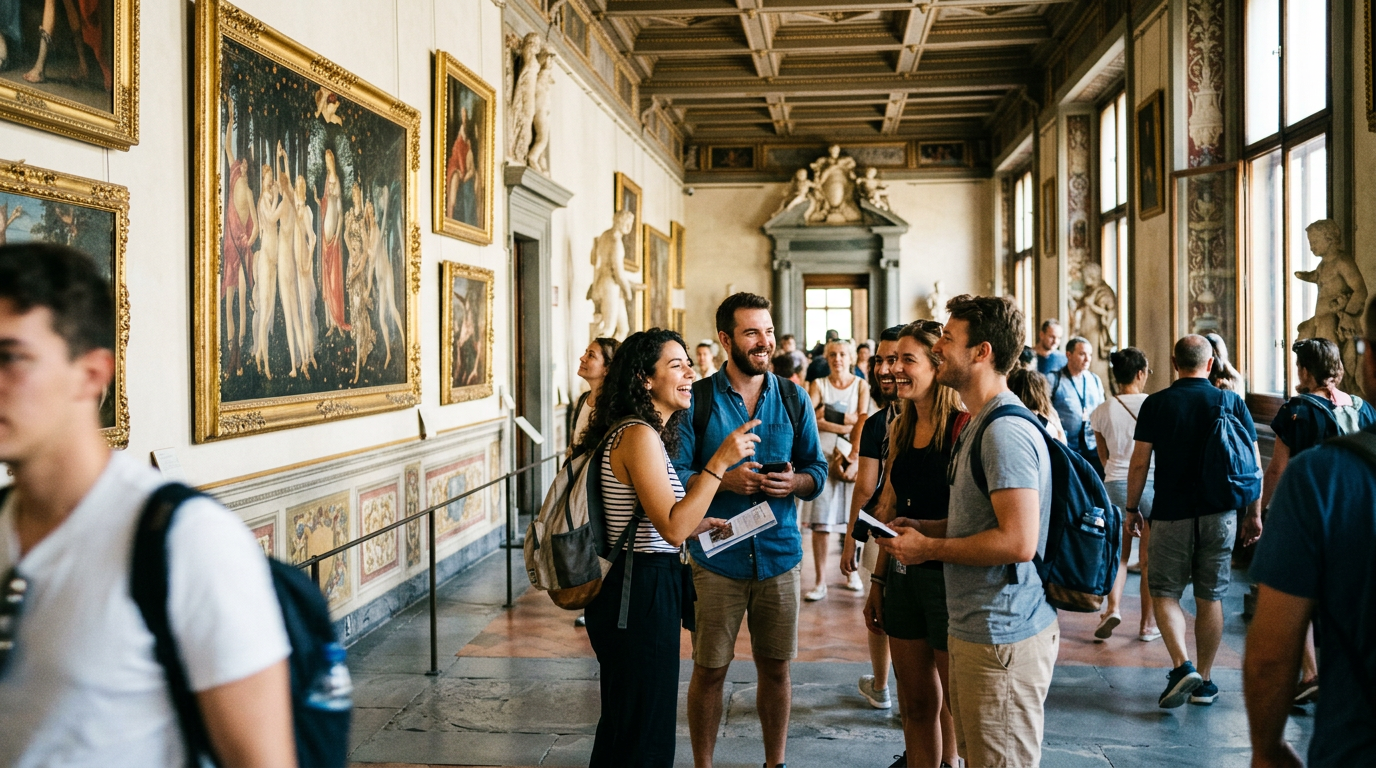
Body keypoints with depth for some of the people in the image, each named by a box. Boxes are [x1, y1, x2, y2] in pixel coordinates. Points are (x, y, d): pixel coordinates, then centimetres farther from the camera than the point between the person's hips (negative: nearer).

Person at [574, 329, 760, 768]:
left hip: (634, 586, 10)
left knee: (623, 723, 22)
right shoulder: (639, 435, -19)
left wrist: (698, 525, 9)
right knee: (644, 731, 3)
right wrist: (720, 462, -25)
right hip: (641, 592, -10)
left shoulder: (637, 431, 12)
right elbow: (672, 529, -25)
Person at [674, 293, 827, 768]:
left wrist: (794, 482, -14)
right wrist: (724, 479, -20)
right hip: (716, 556, -2)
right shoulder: (698, 399, -3)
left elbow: (818, 471, 7)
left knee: (776, 668, 12)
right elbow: (675, 475, -5)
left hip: (779, 554, 2)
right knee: (709, 670, 6)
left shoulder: (793, 398, 6)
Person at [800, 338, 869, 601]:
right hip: (823, 456, 0)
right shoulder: (819, 385, 7)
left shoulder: (861, 385, 5)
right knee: (820, 521, -4)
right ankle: (820, 582, 0)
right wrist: (844, 424, -11)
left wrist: (854, 459, -16)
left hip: (853, 456, 0)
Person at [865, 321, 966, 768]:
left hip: (947, 576, -7)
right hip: (902, 575, 7)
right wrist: (878, 581, 17)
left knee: (957, 706, 8)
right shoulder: (901, 429, 10)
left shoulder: (962, 427, -14)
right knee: (915, 702, 16)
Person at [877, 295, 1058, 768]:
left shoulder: (1006, 432, -20)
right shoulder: (980, 424, 15)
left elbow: (1018, 541, -27)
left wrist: (929, 548, -16)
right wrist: (920, 528, 11)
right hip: (974, 630, 11)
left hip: (1004, 637, -11)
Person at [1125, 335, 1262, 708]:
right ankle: (1204, 681, 18)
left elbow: (1139, 463, -5)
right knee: (1210, 597, 10)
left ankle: (1182, 665, -12)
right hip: (1219, 514, 2)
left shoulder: (1156, 404, -4)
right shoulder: (1232, 402, 1)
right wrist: (1254, 514, 10)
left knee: (1164, 593, 7)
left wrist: (1132, 508, 5)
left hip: (1171, 514, -2)